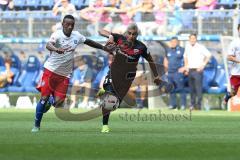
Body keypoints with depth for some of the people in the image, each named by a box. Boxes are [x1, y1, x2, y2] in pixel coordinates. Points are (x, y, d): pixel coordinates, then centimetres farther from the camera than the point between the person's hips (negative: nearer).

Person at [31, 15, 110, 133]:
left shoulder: (76, 36, 2)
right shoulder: (57, 35, -16)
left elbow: (89, 42, 21)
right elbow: (48, 45, -37)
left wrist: (104, 48, 25)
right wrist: (56, 49, -59)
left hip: (64, 75, 4)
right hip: (50, 71, -4)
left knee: (59, 101, -3)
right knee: (44, 98, -6)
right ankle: (36, 126, 4)